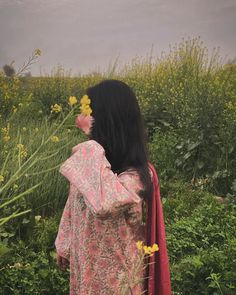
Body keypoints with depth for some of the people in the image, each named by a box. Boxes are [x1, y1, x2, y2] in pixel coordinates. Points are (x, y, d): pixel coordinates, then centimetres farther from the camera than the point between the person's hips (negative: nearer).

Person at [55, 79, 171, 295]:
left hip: (116, 275, -6)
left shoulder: (136, 175, -28)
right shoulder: (88, 162, -6)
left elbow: (104, 203, -50)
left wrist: (93, 147, -38)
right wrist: (65, 247, 20)